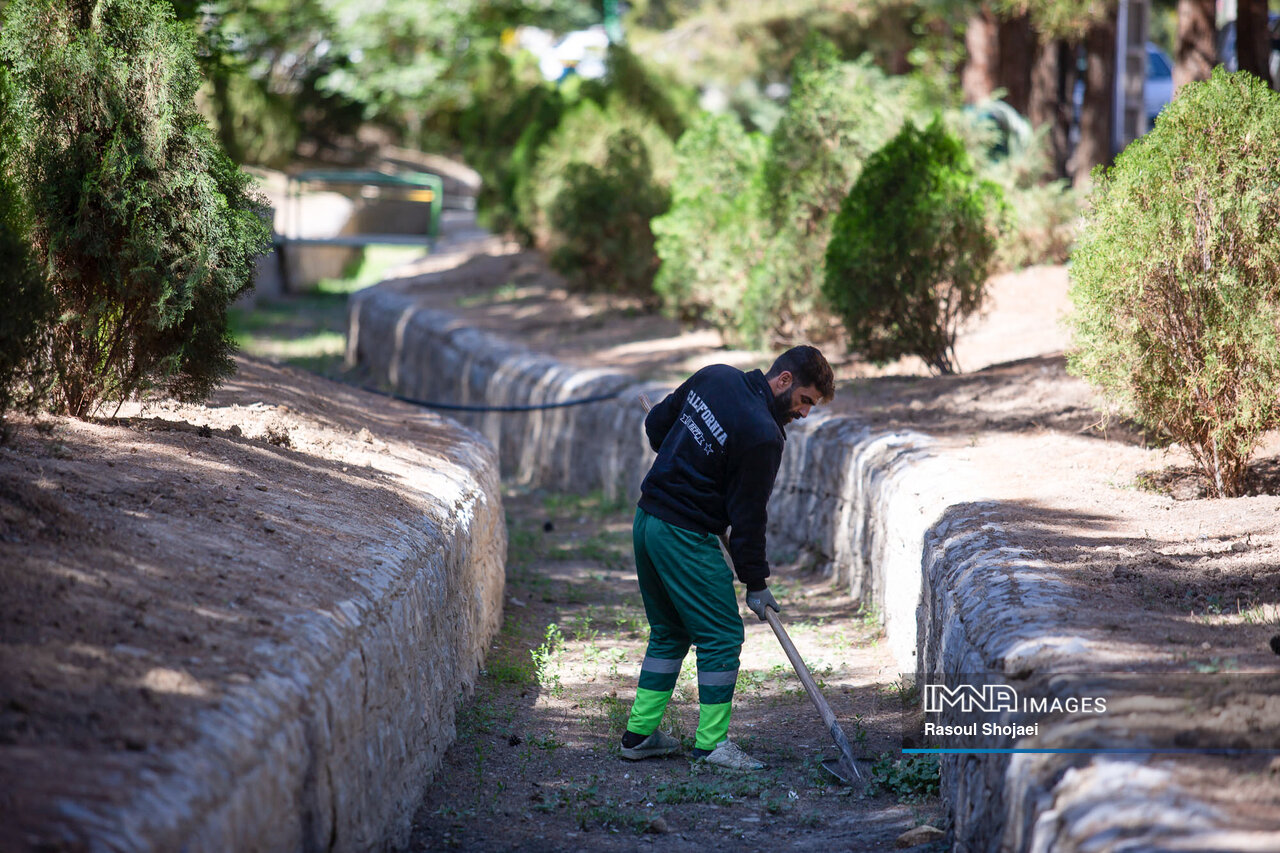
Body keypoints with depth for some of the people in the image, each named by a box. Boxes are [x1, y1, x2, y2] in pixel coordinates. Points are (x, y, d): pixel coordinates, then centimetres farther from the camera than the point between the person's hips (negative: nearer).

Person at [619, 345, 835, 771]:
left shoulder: (714, 377, 4)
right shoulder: (763, 435, -19)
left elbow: (657, 422, 15)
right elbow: (748, 515, -13)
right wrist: (756, 582, -3)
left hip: (648, 516, 9)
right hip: (686, 536, -9)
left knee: (669, 632, 19)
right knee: (722, 636, 1)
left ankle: (639, 733, 22)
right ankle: (712, 743, 3)